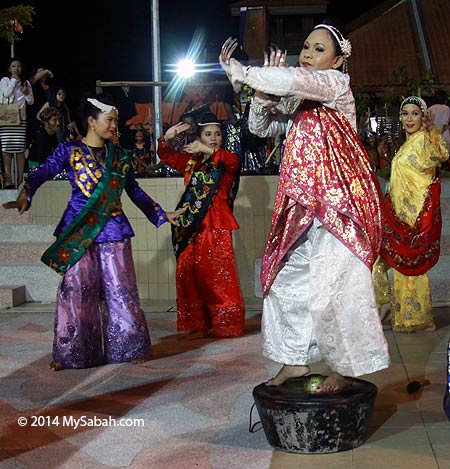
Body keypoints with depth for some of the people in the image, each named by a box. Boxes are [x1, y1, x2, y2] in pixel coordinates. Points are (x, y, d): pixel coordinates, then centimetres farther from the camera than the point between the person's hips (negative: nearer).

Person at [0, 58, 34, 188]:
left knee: (20, 149, -5)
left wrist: (26, 93, -5)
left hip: (21, 119, 1)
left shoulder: (26, 83, 16)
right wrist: (14, 80, -3)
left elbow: (31, 101, 14)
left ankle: (20, 179, -4)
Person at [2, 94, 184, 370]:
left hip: (113, 230, 3)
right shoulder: (69, 152, 2)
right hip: (78, 231, -3)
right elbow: (43, 172, -13)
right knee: (77, 289, -3)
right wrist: (25, 196, -32)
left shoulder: (119, 156, 13)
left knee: (120, 289, 2)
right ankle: (71, 353, 8)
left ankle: (126, 347, 13)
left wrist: (162, 215, 24)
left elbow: (135, 192, 22)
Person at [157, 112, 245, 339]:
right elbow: (166, 156, 18)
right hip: (191, 226, 5)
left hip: (215, 225, -5)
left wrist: (207, 150, -31)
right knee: (188, 273, 3)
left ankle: (227, 326, 5)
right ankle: (198, 325, 13)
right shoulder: (191, 161, 15)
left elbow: (234, 160, -21)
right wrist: (167, 138, -2)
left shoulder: (224, 162, 2)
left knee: (218, 275, -6)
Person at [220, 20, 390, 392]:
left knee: (331, 287, -11)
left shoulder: (337, 82, -3)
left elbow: (291, 79, -21)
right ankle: (295, 361, 20)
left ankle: (347, 368, 4)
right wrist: (263, 92, 3)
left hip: (336, 199, -8)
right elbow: (261, 127, 19)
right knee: (287, 279, 9)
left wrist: (241, 73, -10)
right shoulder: (297, 101, 21)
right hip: (303, 203, 9)